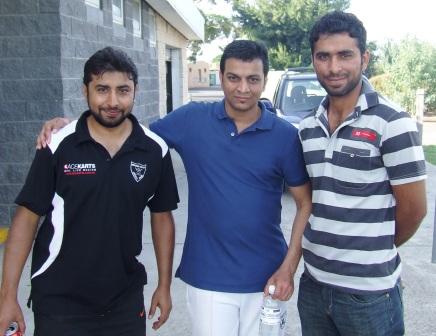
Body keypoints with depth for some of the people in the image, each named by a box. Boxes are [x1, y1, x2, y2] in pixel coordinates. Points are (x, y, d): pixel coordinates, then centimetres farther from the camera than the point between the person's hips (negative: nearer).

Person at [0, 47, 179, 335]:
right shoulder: (58, 146, -11)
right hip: (59, 302, -2)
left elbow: (162, 216, 5)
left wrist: (164, 285, 6)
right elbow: (27, 217, -6)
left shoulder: (155, 150, -5)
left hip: (126, 300, 2)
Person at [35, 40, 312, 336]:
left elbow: (306, 204, 1)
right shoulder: (192, 119, -4)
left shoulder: (285, 135, -4)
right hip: (207, 278, 0)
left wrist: (289, 267, -8)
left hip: (266, 279, 1)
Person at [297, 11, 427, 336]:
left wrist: (376, 252, 5)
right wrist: (328, 246, 4)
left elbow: (413, 209, -7)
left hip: (368, 291, -5)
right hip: (313, 283, 5)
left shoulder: (393, 123, -12)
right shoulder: (308, 127, 4)